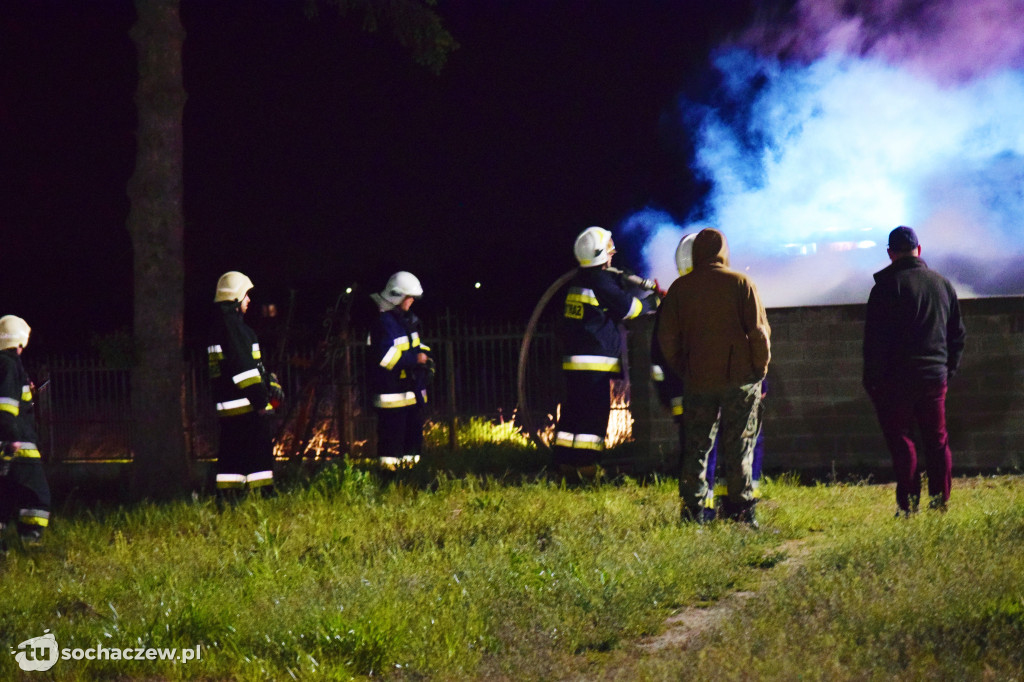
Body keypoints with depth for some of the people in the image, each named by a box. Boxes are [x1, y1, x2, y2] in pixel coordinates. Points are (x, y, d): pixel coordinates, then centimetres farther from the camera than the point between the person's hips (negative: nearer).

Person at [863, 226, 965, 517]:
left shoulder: (887, 286, -8)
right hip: (936, 377, 5)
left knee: (899, 440, 0)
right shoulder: (943, 284, 10)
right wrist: (949, 370, 23)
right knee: (937, 440, 11)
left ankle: (909, 504, -6)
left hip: (897, 379, -5)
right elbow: (958, 334, 17)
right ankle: (941, 501, 11)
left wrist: (872, 381, -5)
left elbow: (875, 340, -10)